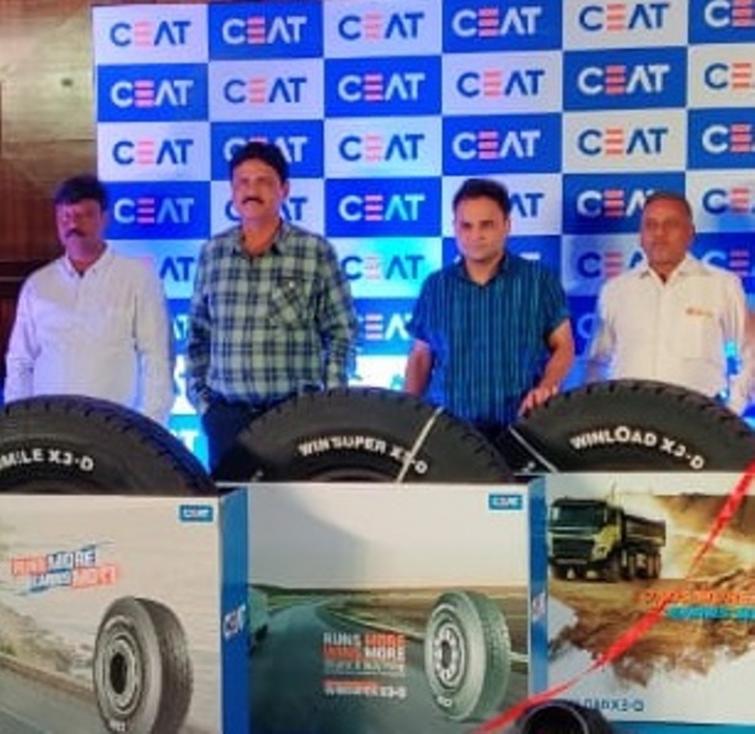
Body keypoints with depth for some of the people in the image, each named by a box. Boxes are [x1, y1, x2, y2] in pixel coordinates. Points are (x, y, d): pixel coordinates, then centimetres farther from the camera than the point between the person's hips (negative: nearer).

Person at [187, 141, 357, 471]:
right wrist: (198, 394, 8)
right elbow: (198, 333, 16)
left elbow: (341, 333, 1)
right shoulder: (212, 254, 9)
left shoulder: (316, 252, -1)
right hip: (226, 412, 3)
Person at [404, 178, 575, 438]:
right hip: (448, 428, 1)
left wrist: (546, 387, -13)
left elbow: (563, 346, 5)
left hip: (521, 427, -1)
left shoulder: (540, 280, 3)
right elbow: (420, 357, 14)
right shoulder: (435, 287, 9)